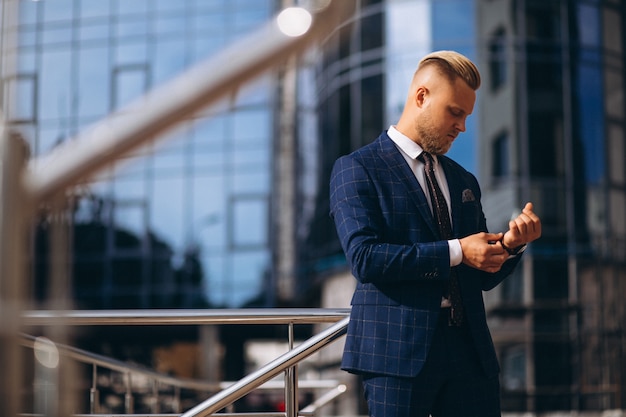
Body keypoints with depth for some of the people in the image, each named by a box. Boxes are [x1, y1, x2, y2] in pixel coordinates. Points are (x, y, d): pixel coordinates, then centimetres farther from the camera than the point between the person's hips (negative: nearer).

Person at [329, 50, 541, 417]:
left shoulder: (464, 180, 17)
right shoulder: (357, 168, -1)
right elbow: (365, 258, -15)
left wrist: (510, 245, -3)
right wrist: (455, 251, -16)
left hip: (470, 349, 5)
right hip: (398, 348, -5)